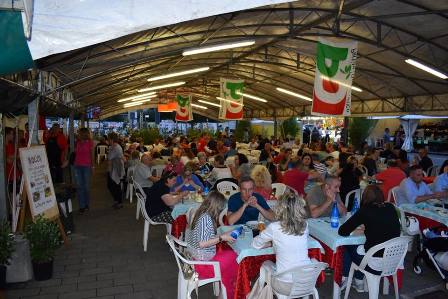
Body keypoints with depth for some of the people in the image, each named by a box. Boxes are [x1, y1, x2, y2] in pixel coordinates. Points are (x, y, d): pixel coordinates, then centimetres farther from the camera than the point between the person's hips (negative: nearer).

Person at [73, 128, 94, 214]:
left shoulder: (90, 142, 0)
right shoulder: (77, 142, 10)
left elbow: (92, 154, 0)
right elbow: (75, 153, 17)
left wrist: (92, 166, -2)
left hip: (86, 166, -3)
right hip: (77, 166, 4)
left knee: (86, 186, 3)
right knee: (79, 186, 3)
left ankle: (87, 204, 18)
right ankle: (82, 206, 8)